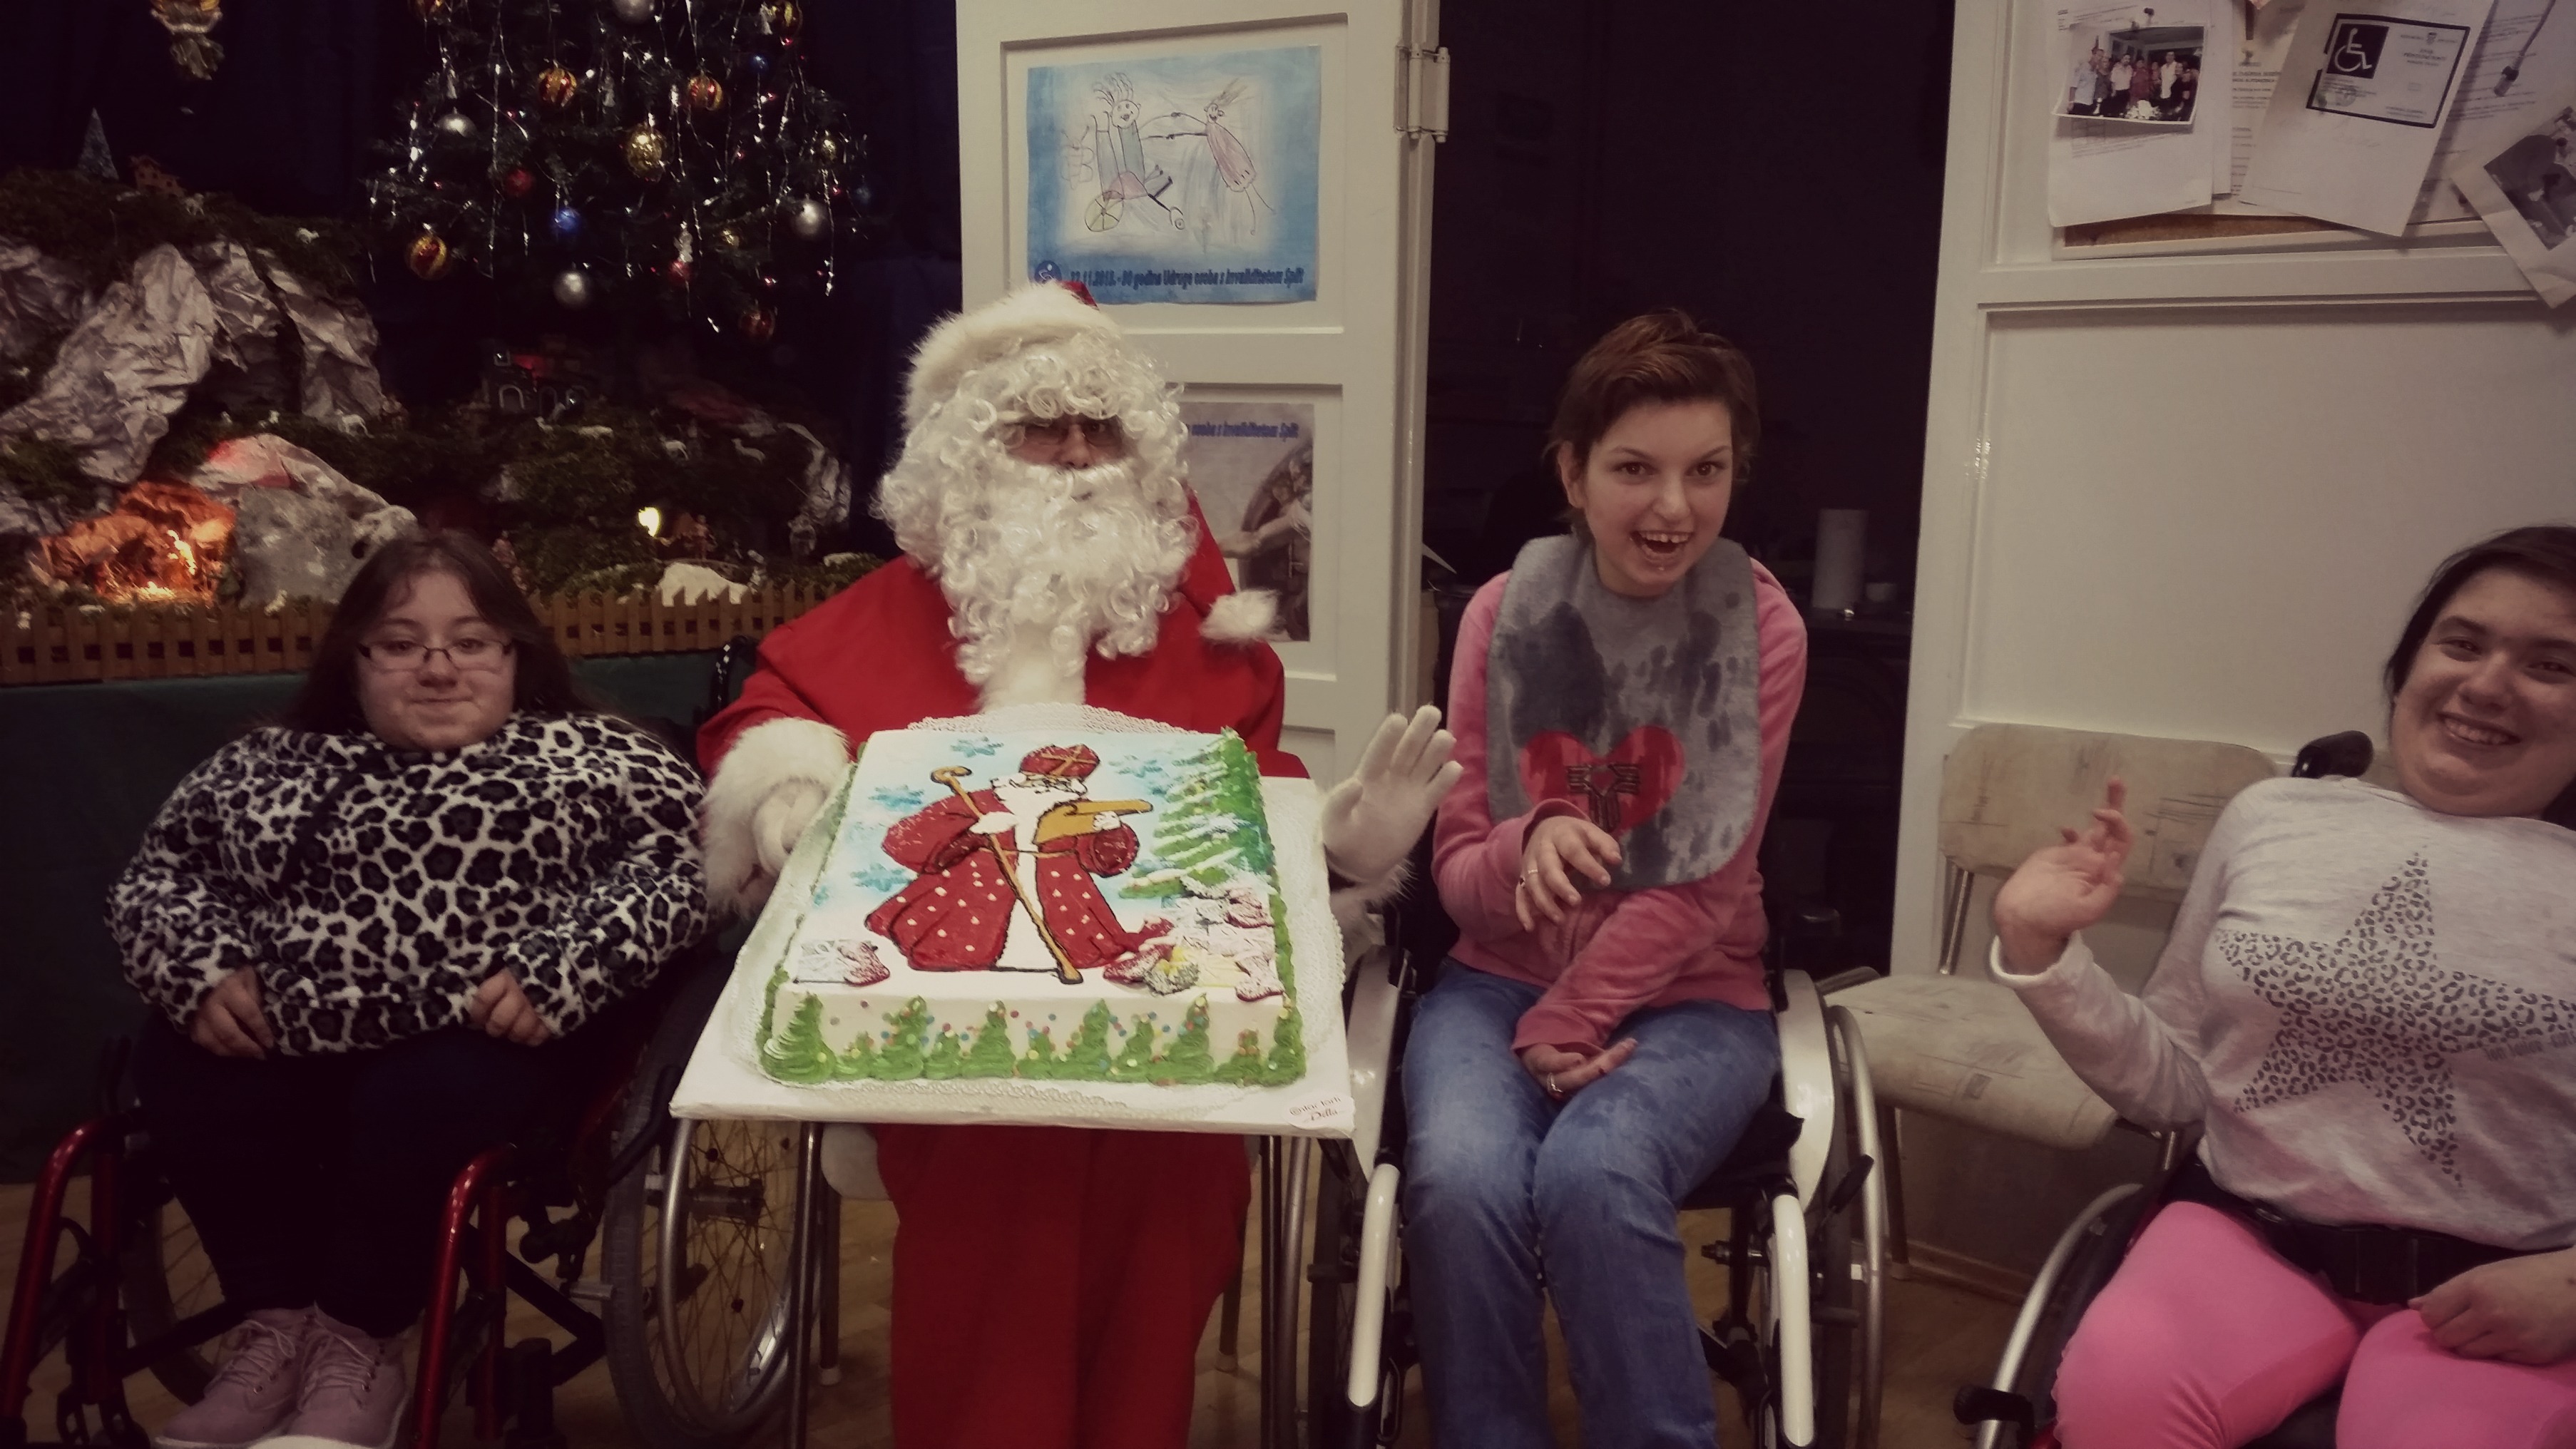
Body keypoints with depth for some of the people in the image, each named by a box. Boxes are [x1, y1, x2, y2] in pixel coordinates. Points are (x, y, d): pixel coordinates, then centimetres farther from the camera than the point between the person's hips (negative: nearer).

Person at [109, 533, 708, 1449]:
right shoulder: (270, 764, 21)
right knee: (179, 1079, -24)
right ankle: (280, 1322, -4)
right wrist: (203, 970, -1)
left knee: (420, 1102, -32)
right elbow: (158, 873, 20)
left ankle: (358, 1344, -6)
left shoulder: (591, 755, 7)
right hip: (282, 1039, 4)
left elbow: (667, 873, -4)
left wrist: (553, 973, -18)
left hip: (478, 1040, -4)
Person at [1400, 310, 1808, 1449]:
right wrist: (1528, 850, -25)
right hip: (1503, 979, 2)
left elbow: (1699, 887, -9)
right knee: (1461, 1179, -27)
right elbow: (1457, 873, -3)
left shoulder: (1761, 629, -7)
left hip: (1689, 999, -1)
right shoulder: (1505, 613, -2)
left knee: (1591, 1175, -31)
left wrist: (1562, 1028, -12)